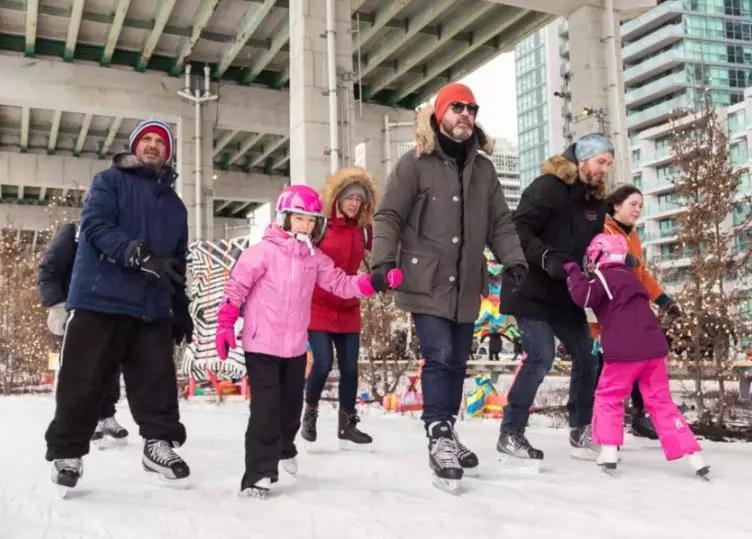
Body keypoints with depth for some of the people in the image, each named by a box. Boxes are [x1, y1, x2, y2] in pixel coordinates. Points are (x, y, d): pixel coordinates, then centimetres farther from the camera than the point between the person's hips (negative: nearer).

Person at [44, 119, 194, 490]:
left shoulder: (175, 205, 20)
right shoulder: (109, 182, 4)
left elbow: (178, 263, 23)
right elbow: (96, 227, -13)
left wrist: (180, 308, 18)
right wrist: (142, 255, -25)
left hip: (152, 307, 5)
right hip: (101, 299, -4)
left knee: (158, 378, 2)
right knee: (83, 380, -1)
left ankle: (159, 443, 13)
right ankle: (67, 452, 12)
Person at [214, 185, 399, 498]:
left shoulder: (315, 258, 5)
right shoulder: (264, 251, -12)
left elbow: (341, 284, 3)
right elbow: (236, 287, -10)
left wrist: (375, 281, -12)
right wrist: (224, 326, -13)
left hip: (296, 345, 6)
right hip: (261, 344, -6)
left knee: (292, 404, 20)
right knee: (266, 407, -9)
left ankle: (284, 448, 47)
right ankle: (258, 473, 0)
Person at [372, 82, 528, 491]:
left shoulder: (483, 168, 14)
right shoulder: (415, 163, -2)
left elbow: (500, 222, 14)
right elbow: (388, 216, -5)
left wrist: (513, 259, -1)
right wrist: (384, 260, -18)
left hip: (466, 285, 6)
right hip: (427, 281, -5)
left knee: (458, 362, 11)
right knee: (438, 357, -13)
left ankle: (445, 434, 24)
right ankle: (440, 437, -5)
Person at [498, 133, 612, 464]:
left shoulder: (595, 201, 11)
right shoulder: (547, 187, -14)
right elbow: (518, 231, -22)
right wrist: (547, 258, -34)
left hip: (567, 294, 9)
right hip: (532, 290, -9)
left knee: (585, 355, 10)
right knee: (540, 356, -17)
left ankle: (581, 431, 23)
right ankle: (510, 434, -7)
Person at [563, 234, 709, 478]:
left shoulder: (603, 277, -1)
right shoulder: (630, 276, 25)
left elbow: (583, 297, -18)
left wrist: (573, 271, -6)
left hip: (626, 350, -7)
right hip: (654, 346, 7)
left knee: (608, 397, 11)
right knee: (660, 402, 11)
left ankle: (609, 450, 3)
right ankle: (693, 455, 5)